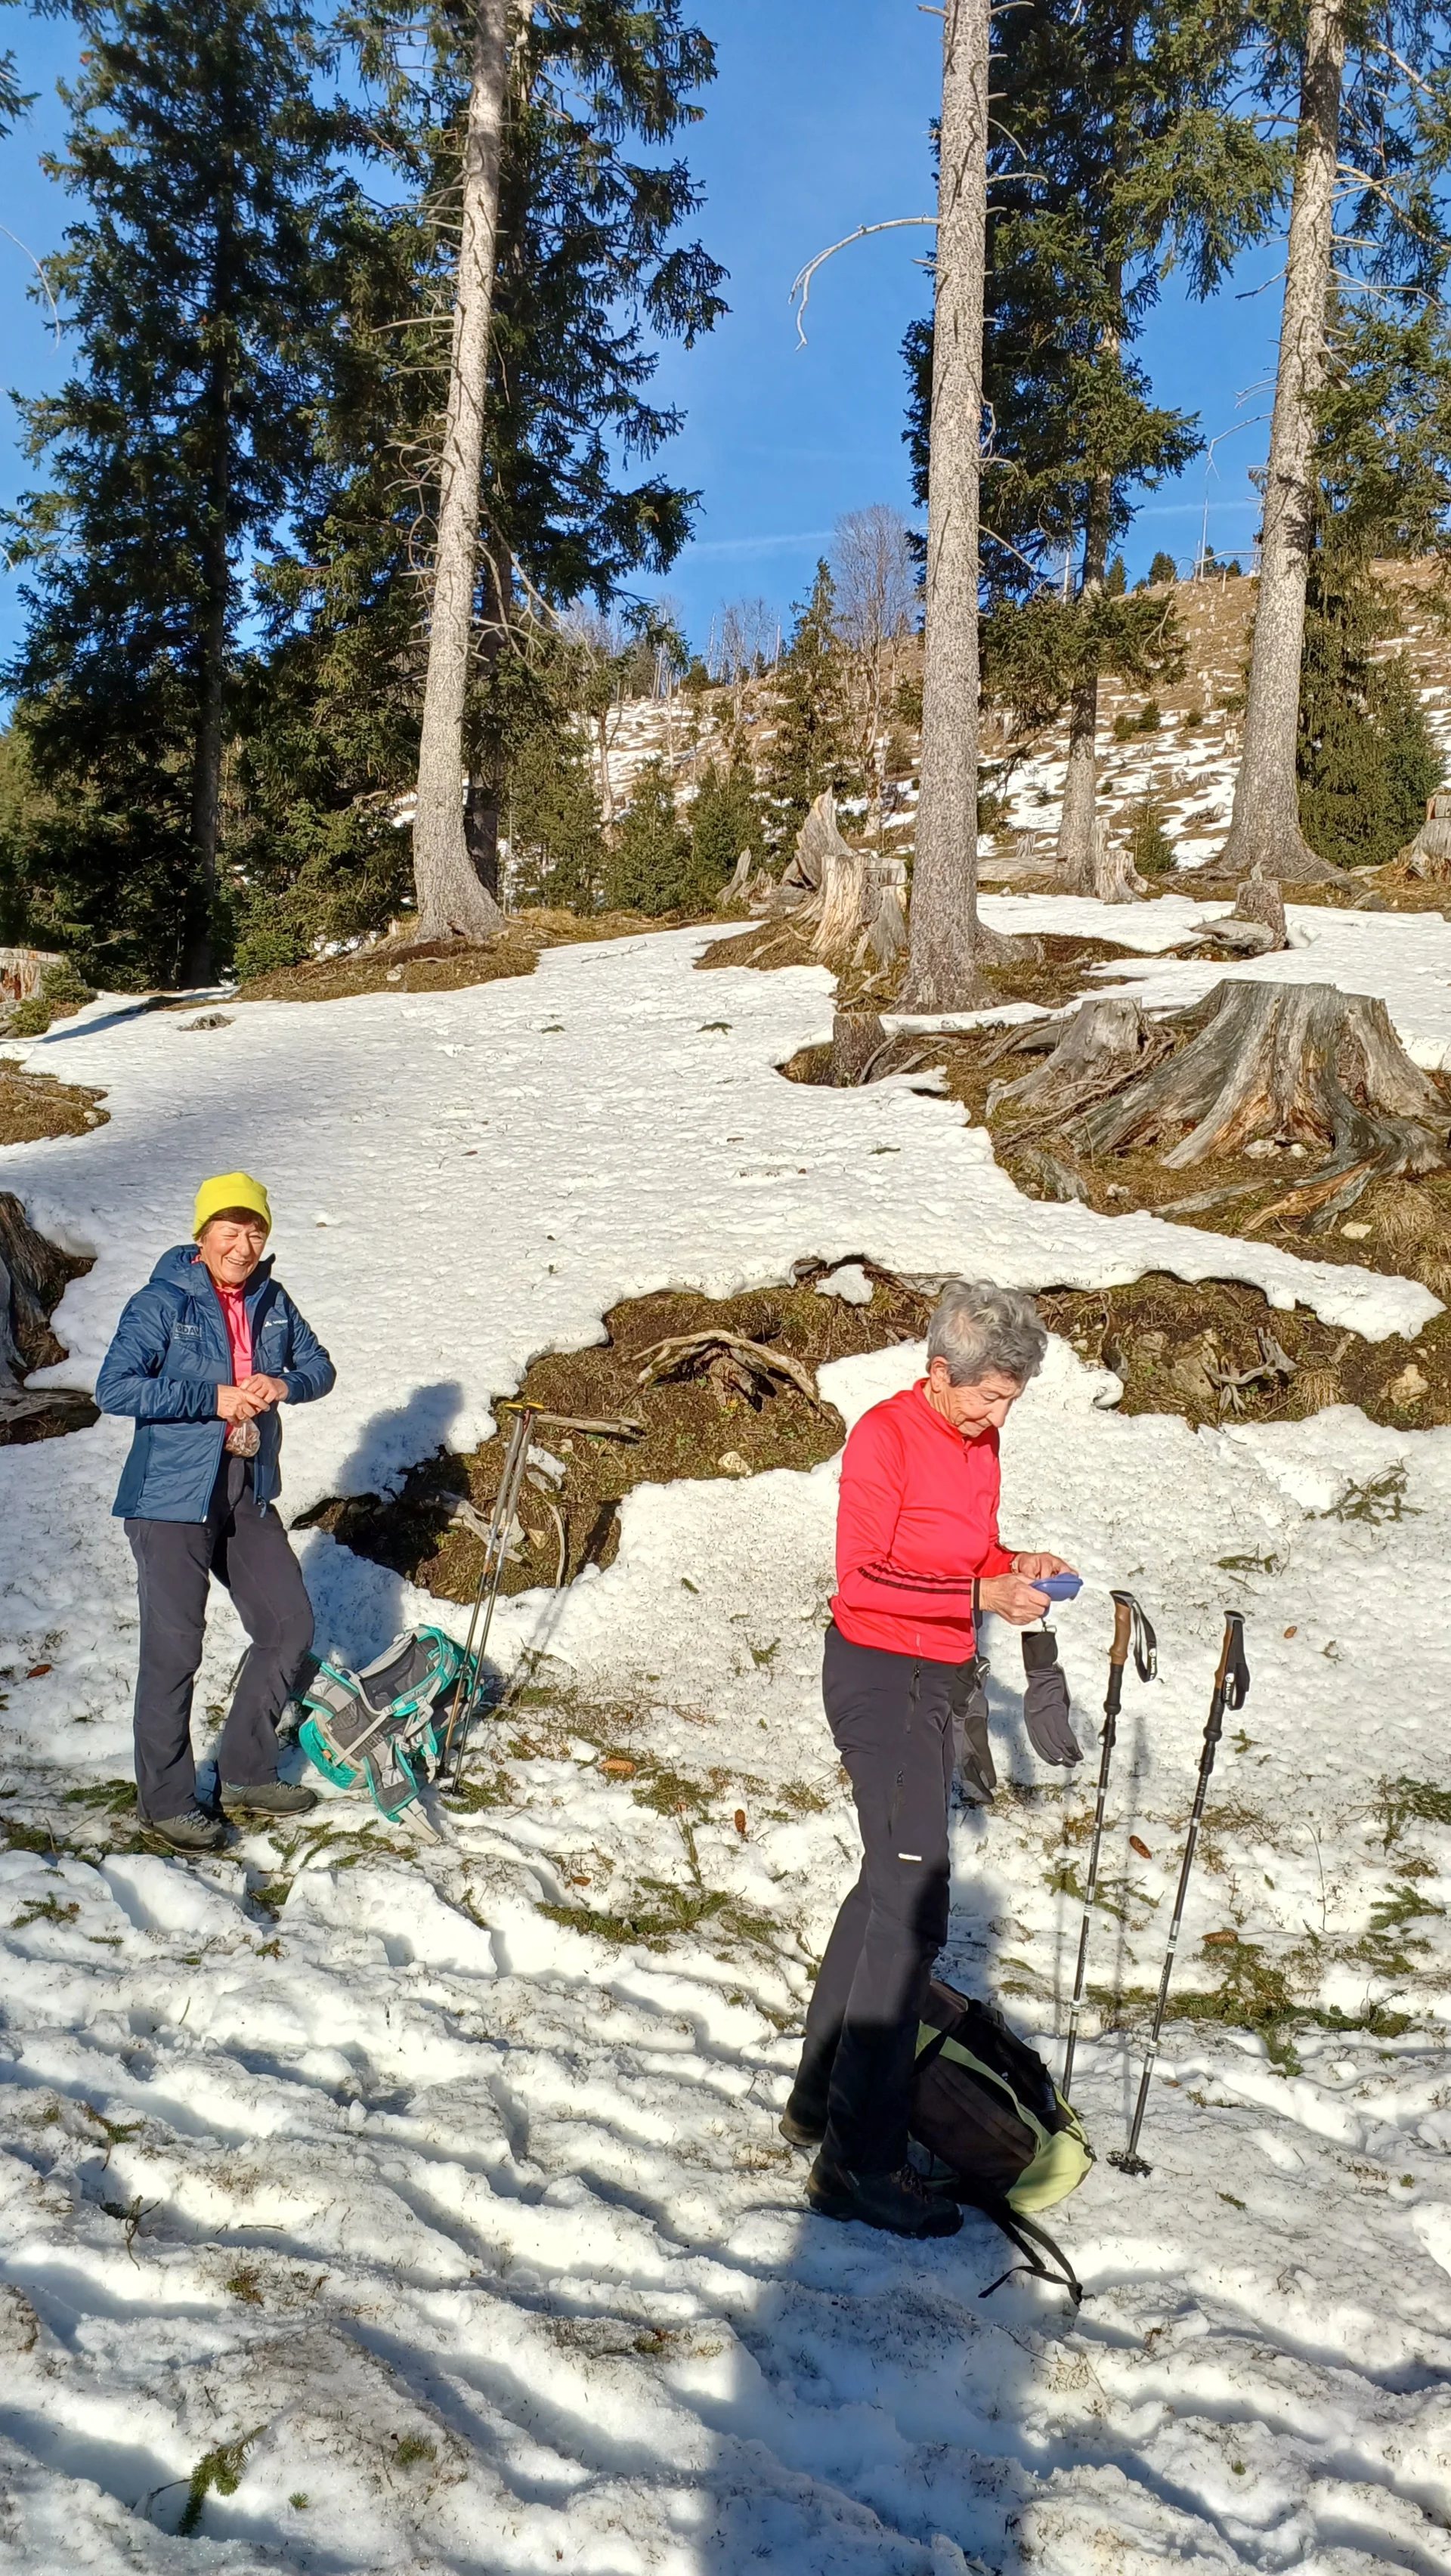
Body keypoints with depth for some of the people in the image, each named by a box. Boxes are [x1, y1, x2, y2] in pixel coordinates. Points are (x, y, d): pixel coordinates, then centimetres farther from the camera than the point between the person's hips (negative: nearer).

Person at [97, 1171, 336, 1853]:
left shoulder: (271, 1301, 5)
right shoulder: (162, 1303, -13)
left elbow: (319, 1365, 13)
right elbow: (113, 1388, -20)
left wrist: (284, 1383, -10)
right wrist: (213, 1398, -23)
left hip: (247, 1495, 7)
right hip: (171, 1498, -7)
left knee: (289, 1625, 11)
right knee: (173, 1650, -1)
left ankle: (246, 1773, 28)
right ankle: (166, 1800, 17)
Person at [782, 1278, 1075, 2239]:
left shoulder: (977, 1443, 8)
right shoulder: (886, 1437, -17)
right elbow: (863, 1579, -20)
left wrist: (1015, 1564, -2)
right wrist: (983, 1594, -24)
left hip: (937, 1678, 9)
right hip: (879, 1675, -9)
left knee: (888, 1887, 16)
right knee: (913, 1906, -11)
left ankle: (822, 2098, 30)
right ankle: (860, 2165, -4)